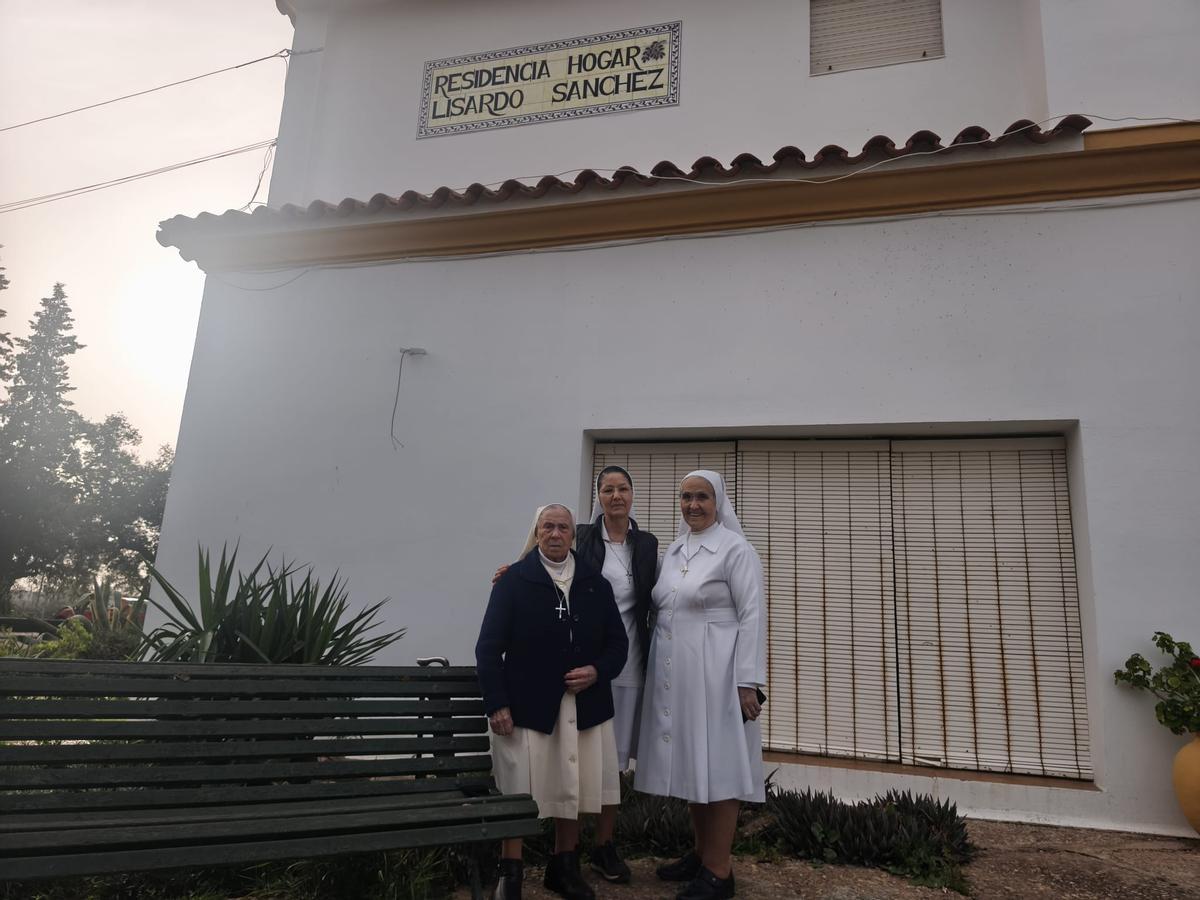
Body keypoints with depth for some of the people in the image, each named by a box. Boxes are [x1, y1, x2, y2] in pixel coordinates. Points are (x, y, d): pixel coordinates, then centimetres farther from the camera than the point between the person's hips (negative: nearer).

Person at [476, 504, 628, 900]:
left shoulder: (596, 584, 7)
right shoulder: (512, 581, -3)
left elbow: (618, 641, 10)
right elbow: (489, 647, -5)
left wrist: (598, 671, -10)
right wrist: (496, 704, -11)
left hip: (583, 707, 4)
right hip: (526, 705, -3)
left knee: (573, 790, 13)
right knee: (519, 792, 3)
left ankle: (564, 868, 31)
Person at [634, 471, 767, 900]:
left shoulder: (735, 549, -8)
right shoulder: (673, 550, 11)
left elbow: (752, 617, -12)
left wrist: (748, 682, -16)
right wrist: (658, 666, 12)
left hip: (715, 672, -7)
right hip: (674, 674, 7)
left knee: (718, 764, 1)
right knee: (690, 762, 14)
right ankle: (701, 853, 29)